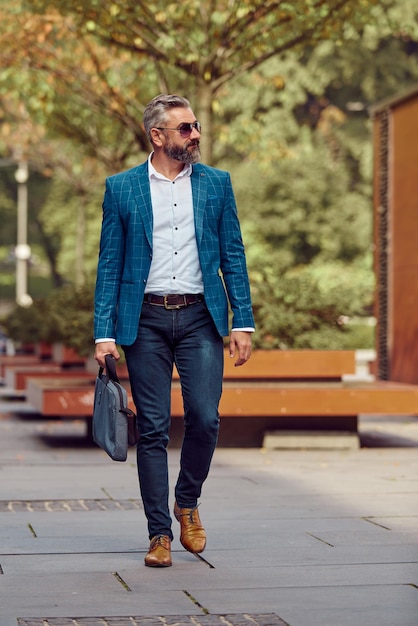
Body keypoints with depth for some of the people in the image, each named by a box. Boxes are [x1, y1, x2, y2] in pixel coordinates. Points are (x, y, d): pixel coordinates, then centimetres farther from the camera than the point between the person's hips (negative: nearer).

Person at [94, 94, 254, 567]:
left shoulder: (216, 183, 9)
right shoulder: (121, 188, 4)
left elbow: (233, 256, 9)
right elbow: (109, 265, 4)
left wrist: (243, 322, 1)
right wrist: (104, 333, -4)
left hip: (200, 317, 1)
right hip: (145, 320, -1)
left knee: (204, 418, -10)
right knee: (152, 428, 0)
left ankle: (187, 502, 18)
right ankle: (159, 533, 10)